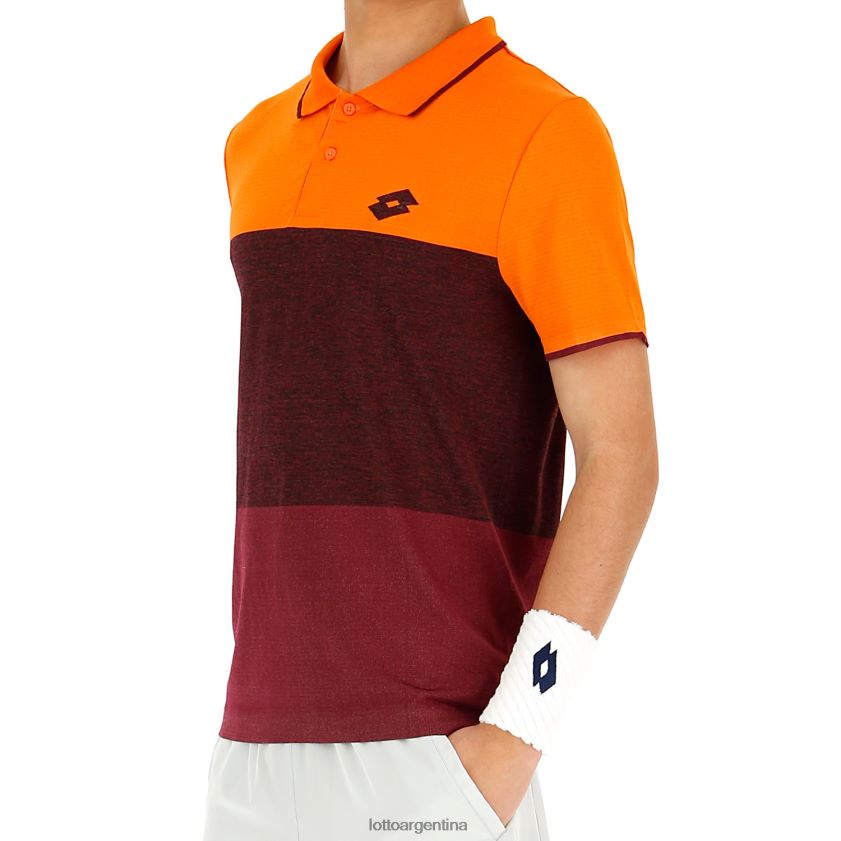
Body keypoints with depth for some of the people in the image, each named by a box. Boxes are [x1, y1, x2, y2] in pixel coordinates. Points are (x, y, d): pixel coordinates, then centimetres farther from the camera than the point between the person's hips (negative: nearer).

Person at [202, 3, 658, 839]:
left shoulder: (546, 132, -7)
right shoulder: (258, 144, 14)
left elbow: (623, 459, -11)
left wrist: (513, 747, -18)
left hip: (439, 746, -6)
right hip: (260, 743, 6)